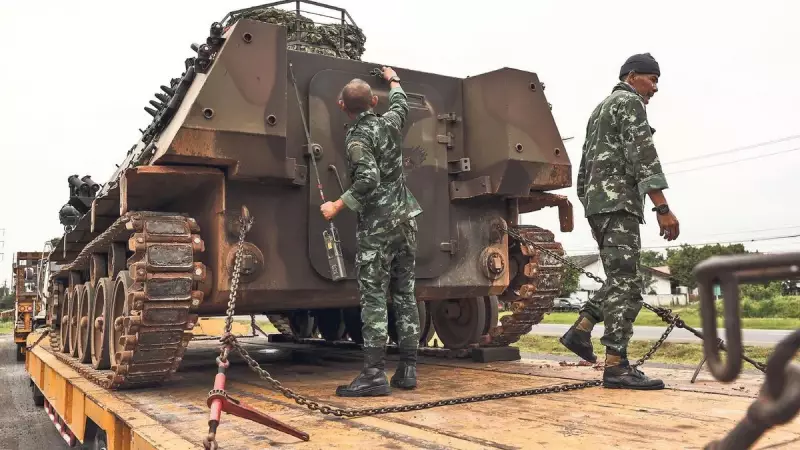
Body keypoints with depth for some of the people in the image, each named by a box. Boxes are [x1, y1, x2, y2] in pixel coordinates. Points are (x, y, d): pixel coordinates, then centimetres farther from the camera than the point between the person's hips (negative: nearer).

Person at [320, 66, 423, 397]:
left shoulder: (357, 137, -9)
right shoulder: (390, 122, 10)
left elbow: (368, 180, -22)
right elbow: (401, 104, 33)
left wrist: (337, 206, -15)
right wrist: (394, 80, 50)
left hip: (377, 224, -7)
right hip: (405, 218, 7)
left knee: (373, 298, -5)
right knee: (405, 295, 9)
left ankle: (375, 374, -5)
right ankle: (408, 370, 13)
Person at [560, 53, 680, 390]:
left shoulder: (600, 109, 26)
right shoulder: (630, 103, -3)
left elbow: (585, 165, 25)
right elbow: (643, 157, -16)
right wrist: (663, 208, -20)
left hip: (597, 201, 10)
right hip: (619, 201, -10)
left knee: (619, 279, 16)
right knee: (626, 283, -11)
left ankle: (580, 331, 10)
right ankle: (616, 366, -11)